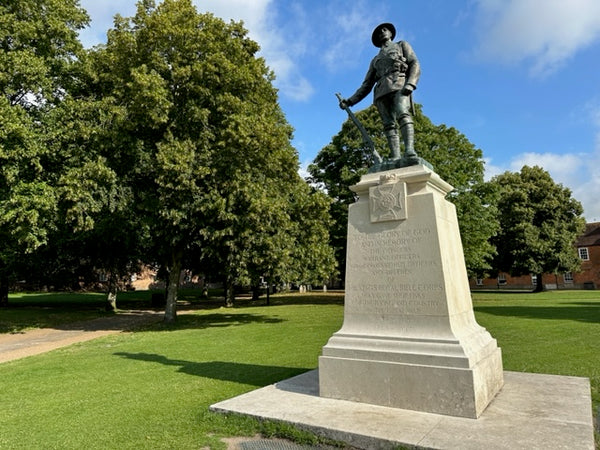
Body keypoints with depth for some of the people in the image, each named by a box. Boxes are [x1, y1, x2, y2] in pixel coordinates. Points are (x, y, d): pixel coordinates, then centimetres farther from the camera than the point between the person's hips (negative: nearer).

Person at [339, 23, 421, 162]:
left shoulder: (402, 45, 26)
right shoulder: (375, 60, 35)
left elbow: (415, 64, 9)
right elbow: (366, 85, 27)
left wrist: (410, 83, -13)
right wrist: (350, 101, 13)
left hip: (399, 85, -4)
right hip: (381, 91, 4)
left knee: (403, 115, -29)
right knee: (389, 125, -15)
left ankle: (409, 152, -49)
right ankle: (396, 160, -29)